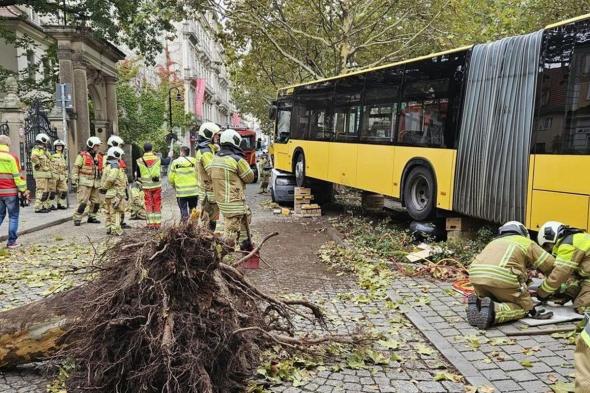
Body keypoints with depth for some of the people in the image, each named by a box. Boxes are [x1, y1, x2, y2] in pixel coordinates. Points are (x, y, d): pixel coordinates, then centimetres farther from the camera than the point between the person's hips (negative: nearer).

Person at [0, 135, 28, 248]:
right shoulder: (12, 157, -8)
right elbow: (18, 176, -9)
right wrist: (24, 191, -2)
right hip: (10, 192, -4)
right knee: (13, 216, 4)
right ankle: (11, 242, 2)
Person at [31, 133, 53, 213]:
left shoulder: (44, 150, 20)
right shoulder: (37, 149, -11)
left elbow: (48, 161, 32)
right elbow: (33, 157, -33)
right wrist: (38, 164, -20)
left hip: (46, 174, 10)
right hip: (41, 174, -10)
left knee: (47, 190, 14)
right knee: (41, 190, -10)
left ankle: (46, 206, 22)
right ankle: (38, 208, -7)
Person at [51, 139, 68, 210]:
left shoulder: (64, 157, 20)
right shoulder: (52, 156, 3)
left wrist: (66, 177, 18)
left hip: (62, 177, 5)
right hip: (54, 176, -5)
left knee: (64, 190, 2)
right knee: (53, 191, -5)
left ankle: (62, 204, 11)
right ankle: (53, 205, 0)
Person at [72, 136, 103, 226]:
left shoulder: (99, 157, 14)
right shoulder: (82, 155, -5)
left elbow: (101, 170, 22)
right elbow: (75, 168, -6)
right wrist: (74, 180, -11)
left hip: (95, 183, 6)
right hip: (85, 182, -6)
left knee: (96, 201, 10)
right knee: (83, 201, -10)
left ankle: (91, 217, 23)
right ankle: (77, 218, -2)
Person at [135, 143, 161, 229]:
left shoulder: (139, 161, -4)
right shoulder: (158, 159, -4)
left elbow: (138, 175, 4)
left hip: (146, 186, 0)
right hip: (157, 185, 0)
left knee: (149, 204, 7)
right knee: (157, 204, 8)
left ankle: (151, 223, 6)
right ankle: (157, 223, 9)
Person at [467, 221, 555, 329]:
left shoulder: (495, 242, 37)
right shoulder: (527, 243, 26)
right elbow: (550, 265, 25)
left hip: (476, 275, 5)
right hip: (502, 276, -5)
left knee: (496, 301, 28)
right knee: (522, 307, 13)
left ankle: (477, 304, -4)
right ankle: (494, 311, -15)